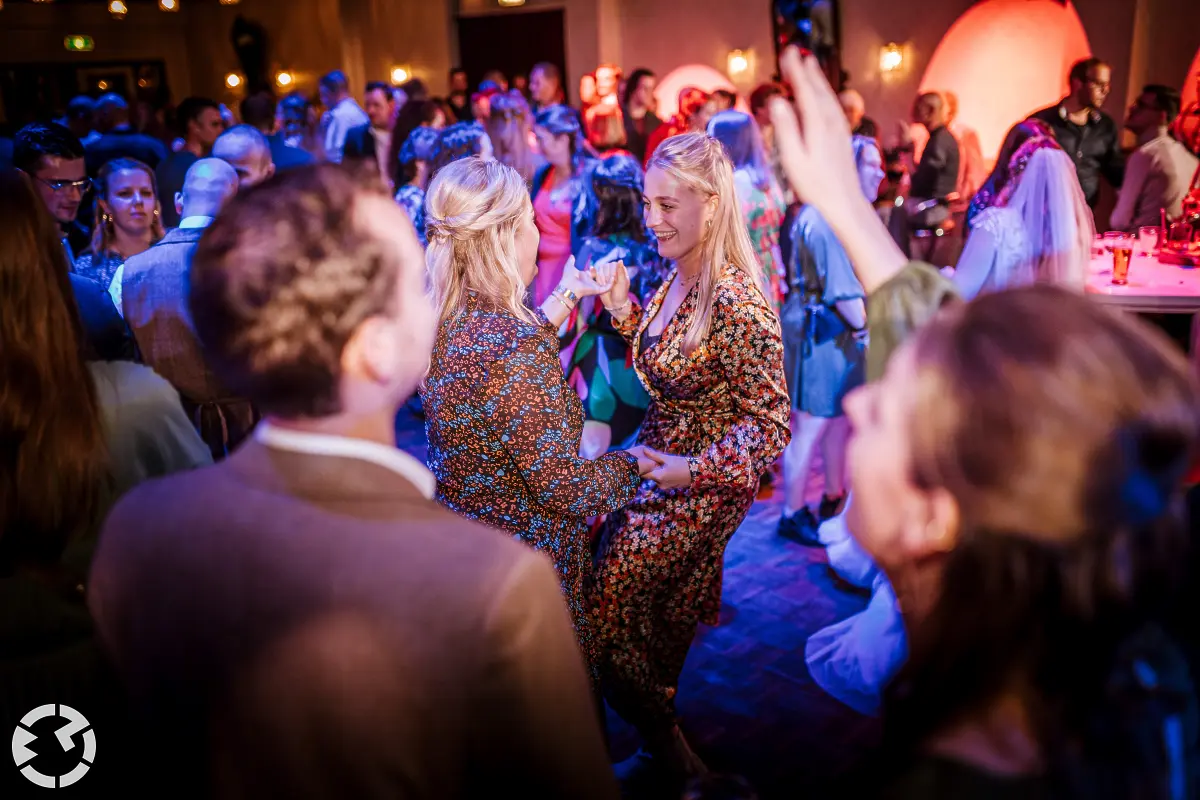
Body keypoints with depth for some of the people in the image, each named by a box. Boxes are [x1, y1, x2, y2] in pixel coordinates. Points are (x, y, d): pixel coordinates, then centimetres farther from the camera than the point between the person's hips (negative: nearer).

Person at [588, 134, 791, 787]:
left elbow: (771, 424, -23)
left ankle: (669, 757, 29)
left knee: (609, 611, 4)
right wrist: (621, 309, -1)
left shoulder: (737, 303, -27)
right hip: (654, 469, 8)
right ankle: (662, 740, 52)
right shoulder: (675, 279, -1)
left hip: (700, 491, -8)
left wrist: (692, 470, -31)